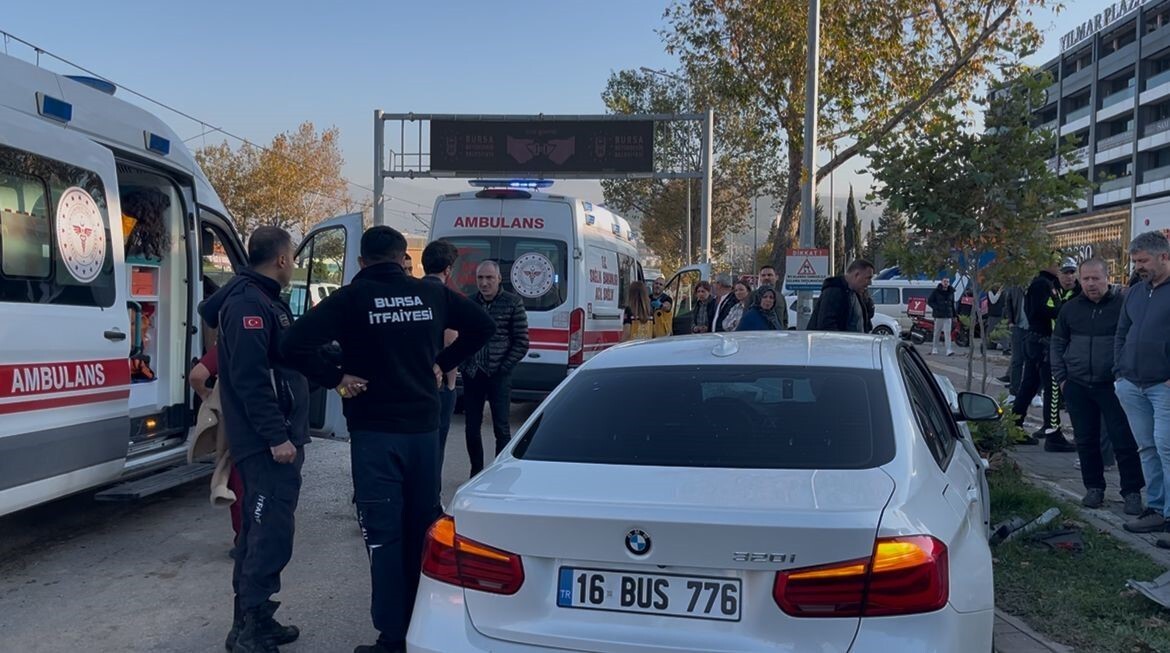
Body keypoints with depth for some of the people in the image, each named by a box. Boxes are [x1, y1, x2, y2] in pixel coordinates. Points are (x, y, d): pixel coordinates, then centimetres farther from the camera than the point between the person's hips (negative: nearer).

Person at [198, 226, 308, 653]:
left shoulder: (264, 301, 18)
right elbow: (250, 377, -24)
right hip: (268, 442, -11)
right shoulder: (249, 304, -16)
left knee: (260, 529, 15)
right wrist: (277, 436, -25)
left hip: (272, 439, 11)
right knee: (272, 531, -10)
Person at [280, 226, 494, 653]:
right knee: (424, 528, 15)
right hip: (424, 426, 4)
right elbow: (483, 325, 15)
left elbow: (295, 343, -18)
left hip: (375, 431, -4)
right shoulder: (432, 294, 5)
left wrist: (335, 379, -7)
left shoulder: (351, 298, -7)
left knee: (384, 533, 1)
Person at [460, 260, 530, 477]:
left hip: (499, 376, -3)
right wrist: (463, 366, 2)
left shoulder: (512, 303, -2)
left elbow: (521, 342, -3)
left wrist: (503, 368, -8)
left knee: (501, 429, -1)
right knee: (471, 428, 8)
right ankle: (476, 473, 23)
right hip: (472, 375, 3)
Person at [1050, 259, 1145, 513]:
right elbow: (1057, 344, 16)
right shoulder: (1070, 308, 8)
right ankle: (1094, 488, 22)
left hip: (1113, 385, -3)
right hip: (1078, 387, 4)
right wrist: (1061, 377, 8)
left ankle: (1132, 492, 8)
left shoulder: (1122, 305, -3)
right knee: (1086, 440, 10)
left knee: (1124, 440, -2)